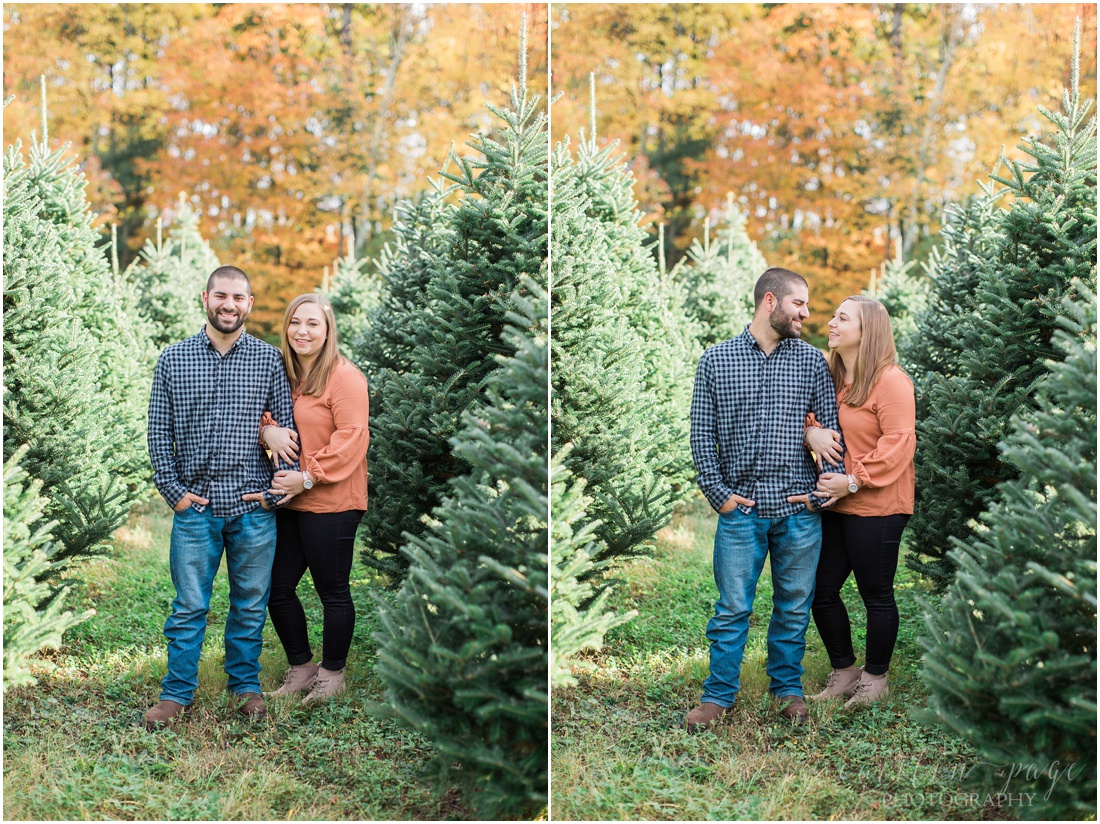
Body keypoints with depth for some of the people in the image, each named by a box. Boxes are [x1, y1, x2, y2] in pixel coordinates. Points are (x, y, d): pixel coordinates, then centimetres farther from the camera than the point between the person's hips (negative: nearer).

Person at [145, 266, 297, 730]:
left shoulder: (269, 360, 3)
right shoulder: (173, 360, 3)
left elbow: (288, 428, 4)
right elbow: (159, 432, 4)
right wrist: (174, 491, -3)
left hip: (254, 508, 1)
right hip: (196, 505, 0)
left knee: (250, 604, 10)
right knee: (189, 606, 3)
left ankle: (245, 685, 24)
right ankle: (178, 692, 16)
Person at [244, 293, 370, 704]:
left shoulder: (344, 377, -10)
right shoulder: (282, 374, 13)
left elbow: (351, 437, -16)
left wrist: (309, 477, -21)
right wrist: (268, 428, -9)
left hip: (331, 504, -7)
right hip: (288, 502, 7)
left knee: (332, 591, 4)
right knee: (278, 588, 11)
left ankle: (332, 674, 20)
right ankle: (301, 669, 28)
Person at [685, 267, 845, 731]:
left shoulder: (811, 360, 6)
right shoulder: (716, 360, 2)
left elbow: (831, 428, 6)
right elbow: (702, 433, 2)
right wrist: (719, 493, -5)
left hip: (800, 509, 2)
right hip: (741, 507, -1)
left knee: (794, 605, 10)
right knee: (732, 608, 2)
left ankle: (788, 687, 25)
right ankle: (719, 694, 15)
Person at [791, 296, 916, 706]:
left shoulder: (890, 381, -12)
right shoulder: (828, 376, 11)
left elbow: (898, 443, -16)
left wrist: (854, 480, -20)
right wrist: (811, 431, -9)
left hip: (875, 507, -7)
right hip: (833, 504, 8)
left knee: (876, 595, 5)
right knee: (822, 591, 10)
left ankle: (875, 679, 21)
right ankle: (844, 673, 27)